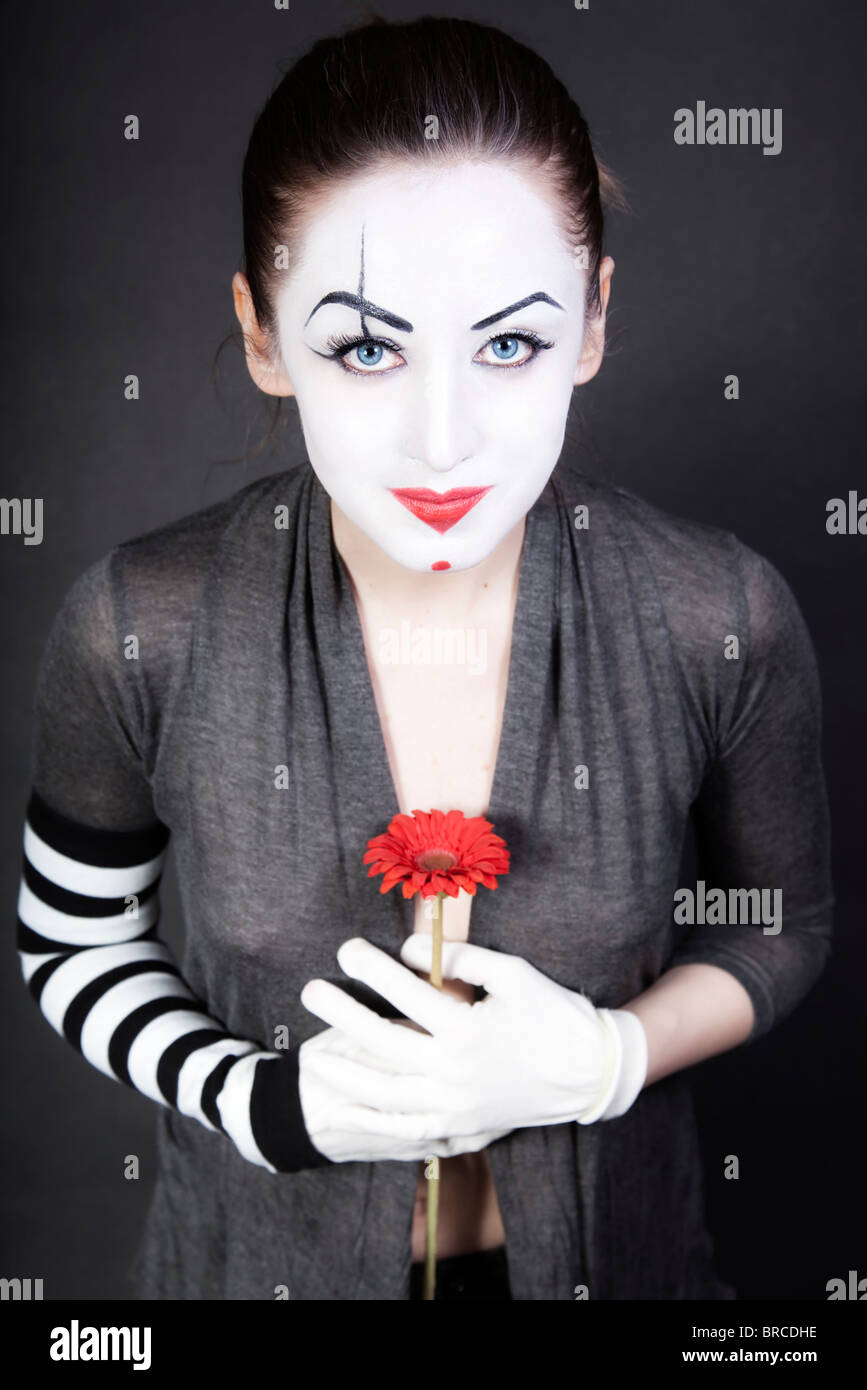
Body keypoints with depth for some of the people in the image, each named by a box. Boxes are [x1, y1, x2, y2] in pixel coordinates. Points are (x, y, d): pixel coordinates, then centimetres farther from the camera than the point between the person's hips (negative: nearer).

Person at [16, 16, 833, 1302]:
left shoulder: (725, 619, -22)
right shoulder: (137, 627, -23)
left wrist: (600, 1061, -22)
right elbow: (72, 945, -6)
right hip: (262, 1244, 0)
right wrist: (266, 1101, -21)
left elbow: (780, 927, -5)